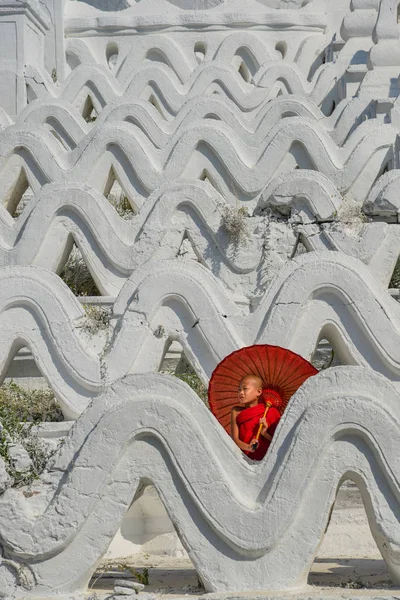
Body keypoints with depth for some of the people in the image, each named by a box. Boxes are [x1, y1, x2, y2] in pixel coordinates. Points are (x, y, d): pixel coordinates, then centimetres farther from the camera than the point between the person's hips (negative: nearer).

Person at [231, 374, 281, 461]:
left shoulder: (271, 412, 2)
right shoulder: (236, 412, 9)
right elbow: (235, 438, 2)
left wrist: (265, 433, -12)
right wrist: (248, 447, -16)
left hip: (266, 459, -2)